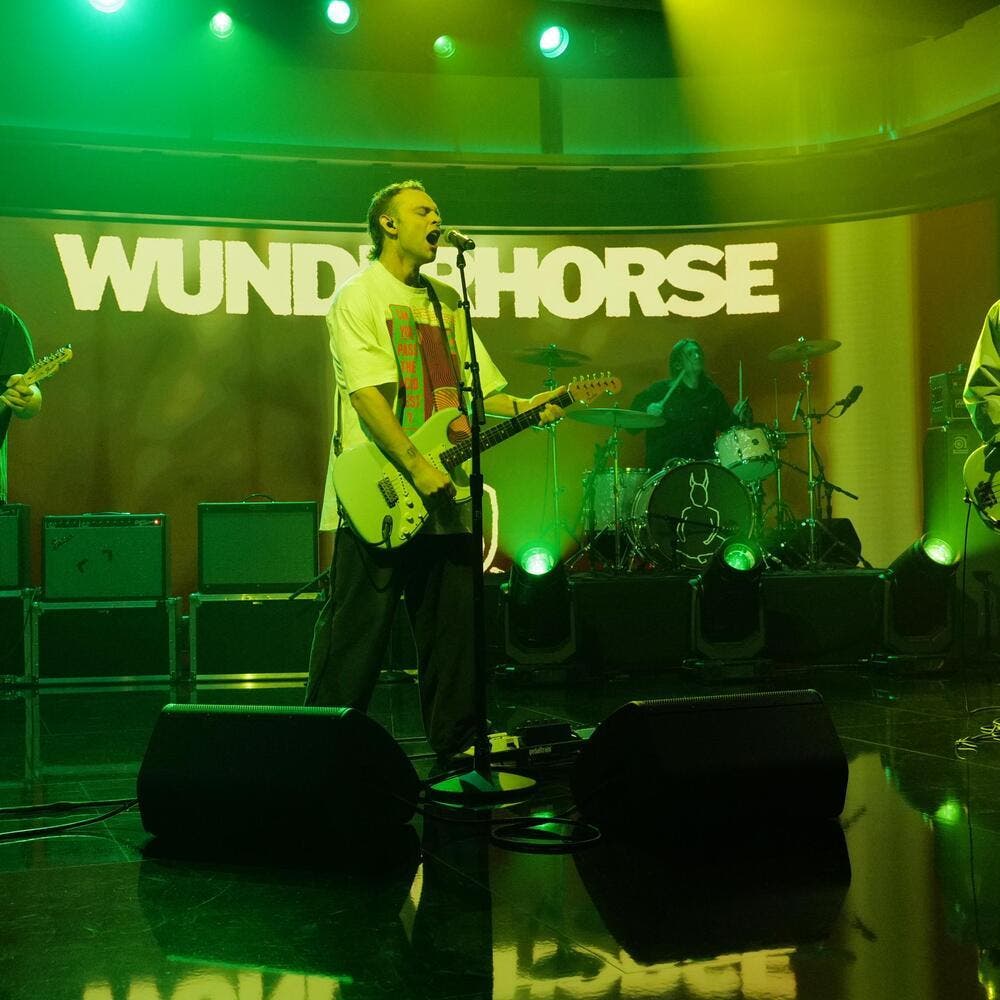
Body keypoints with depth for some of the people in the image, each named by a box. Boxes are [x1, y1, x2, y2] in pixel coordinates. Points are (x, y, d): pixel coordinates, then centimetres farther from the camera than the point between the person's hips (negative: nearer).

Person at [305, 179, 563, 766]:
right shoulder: (360, 296, -5)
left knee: (455, 625, 12)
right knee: (358, 635, -2)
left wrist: (522, 406, -4)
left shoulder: (446, 301, 18)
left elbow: (477, 383, 17)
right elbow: (367, 393, -16)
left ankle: (459, 743, 24)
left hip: (445, 497, 7)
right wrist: (418, 469, -21)